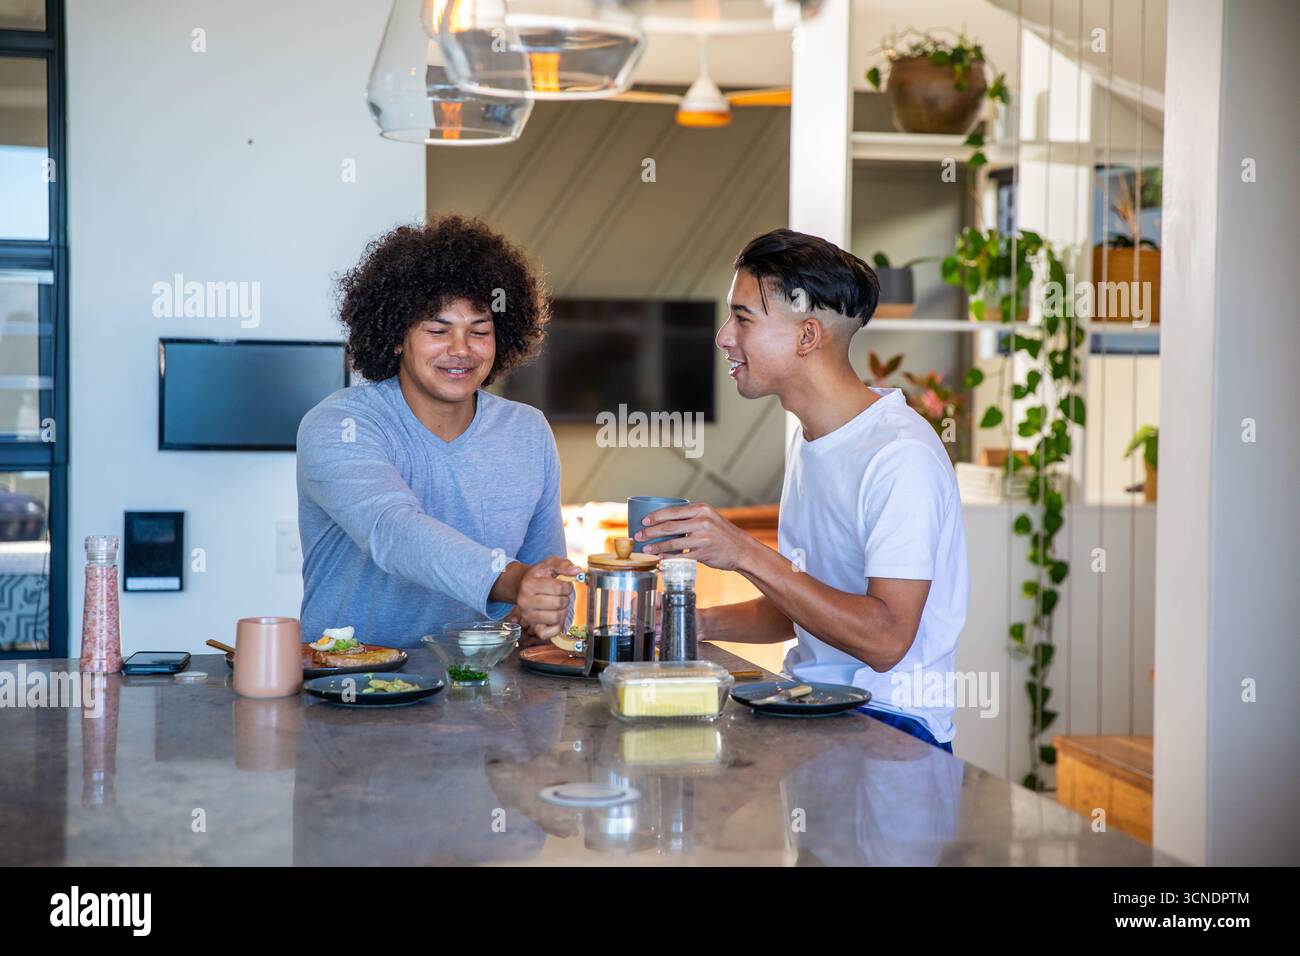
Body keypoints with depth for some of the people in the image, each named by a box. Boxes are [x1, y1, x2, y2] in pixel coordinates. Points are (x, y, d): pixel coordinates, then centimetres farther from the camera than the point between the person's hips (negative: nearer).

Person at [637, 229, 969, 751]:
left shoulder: (900, 455, -17)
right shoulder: (808, 438, 12)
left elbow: (885, 640, -23)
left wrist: (747, 555, -26)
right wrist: (700, 623, 4)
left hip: (884, 725, -8)